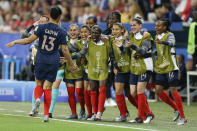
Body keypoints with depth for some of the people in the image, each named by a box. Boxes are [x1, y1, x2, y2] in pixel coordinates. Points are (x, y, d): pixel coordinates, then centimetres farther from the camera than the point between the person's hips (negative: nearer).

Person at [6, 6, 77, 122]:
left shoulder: (42, 27, -5)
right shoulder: (61, 32, -4)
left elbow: (29, 40, -9)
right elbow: (65, 50, -3)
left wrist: (15, 42, 5)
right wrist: (72, 64, 8)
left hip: (40, 60, 0)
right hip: (53, 62, 0)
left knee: (39, 83, 15)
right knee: (47, 87, 4)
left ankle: (37, 98, -17)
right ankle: (46, 115, -2)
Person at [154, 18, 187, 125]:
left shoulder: (169, 35, -11)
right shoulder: (156, 37, 11)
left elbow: (171, 43, -34)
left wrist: (161, 42, -55)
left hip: (170, 67, -8)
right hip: (160, 68, 8)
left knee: (173, 90, -10)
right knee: (158, 91, 3)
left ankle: (183, 117, -3)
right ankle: (176, 109, 19)